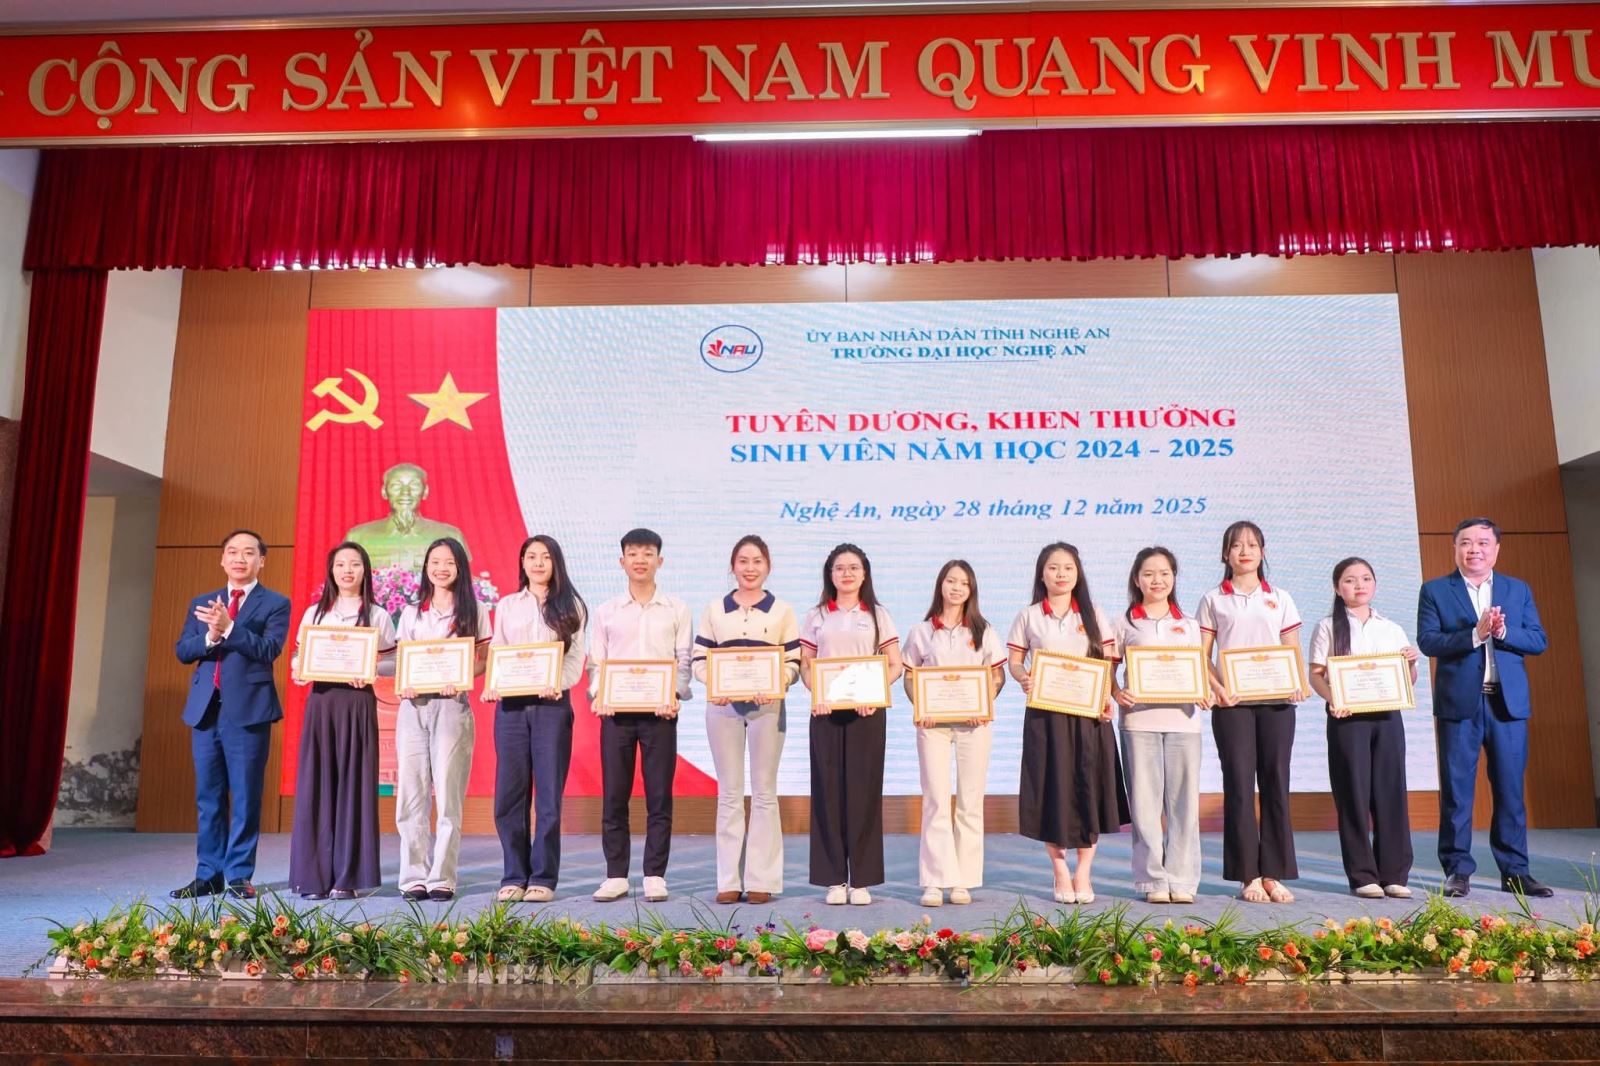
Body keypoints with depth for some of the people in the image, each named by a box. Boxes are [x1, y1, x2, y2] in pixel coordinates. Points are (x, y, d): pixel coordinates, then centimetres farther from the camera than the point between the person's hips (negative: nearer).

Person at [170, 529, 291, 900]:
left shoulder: (275, 604, 3)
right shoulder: (201, 604, 16)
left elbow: (269, 649, -11)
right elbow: (182, 651, 8)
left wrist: (229, 627, -21)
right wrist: (210, 636, -12)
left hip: (248, 710, -4)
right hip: (205, 709, 4)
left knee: (245, 796, -1)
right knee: (208, 796, 9)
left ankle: (240, 876, 7)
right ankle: (208, 874, 17)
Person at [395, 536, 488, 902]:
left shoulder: (474, 610, 8)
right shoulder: (411, 613, 17)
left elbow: (483, 660, 4)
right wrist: (402, 684, -7)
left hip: (453, 705, -3)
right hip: (413, 705, 3)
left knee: (447, 793, -5)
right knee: (410, 793, 0)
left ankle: (442, 878, -1)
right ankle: (414, 876, 6)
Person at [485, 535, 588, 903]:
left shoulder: (571, 606, 8)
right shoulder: (506, 606, 15)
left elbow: (576, 657, 1)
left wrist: (559, 685, -18)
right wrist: (491, 686, -8)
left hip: (552, 704, -2)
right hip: (511, 704, 2)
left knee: (549, 793, -1)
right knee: (509, 793, 2)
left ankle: (544, 878, 6)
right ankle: (514, 876, 11)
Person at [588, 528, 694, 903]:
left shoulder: (677, 610, 8)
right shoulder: (607, 612, 11)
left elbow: (683, 660, 4)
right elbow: (596, 661, 10)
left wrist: (674, 694, -12)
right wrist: (597, 695, -7)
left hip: (659, 710, -1)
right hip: (616, 709, 1)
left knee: (659, 796, 1)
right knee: (613, 795, 3)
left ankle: (655, 876, 9)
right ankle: (616, 876, 12)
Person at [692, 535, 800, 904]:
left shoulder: (782, 611, 8)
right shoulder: (714, 610, 11)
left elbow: (793, 662, 3)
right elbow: (699, 659, 7)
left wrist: (778, 684, -17)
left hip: (767, 705, -1)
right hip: (723, 706, 1)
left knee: (764, 791, 2)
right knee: (729, 793, 4)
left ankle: (761, 880, 8)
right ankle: (729, 880, 10)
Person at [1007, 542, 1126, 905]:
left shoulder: (1092, 614, 8)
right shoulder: (1029, 616, 5)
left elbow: (1108, 662, 5)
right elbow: (1014, 661, 4)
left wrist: (1107, 696, -11)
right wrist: (1022, 678, -17)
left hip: (1088, 712, 1)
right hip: (1044, 711, -1)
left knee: (1089, 787, 0)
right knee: (1052, 788, 0)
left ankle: (1083, 874, 12)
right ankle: (1061, 874, 12)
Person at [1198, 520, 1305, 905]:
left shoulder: (1280, 599, 13)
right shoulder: (1213, 600, 8)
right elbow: (1201, 654, 4)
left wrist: (1297, 683, -9)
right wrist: (1216, 686, -13)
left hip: (1276, 700, 2)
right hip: (1232, 701, -1)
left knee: (1276, 783, 2)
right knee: (1239, 784, -2)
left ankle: (1274, 874, 10)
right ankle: (1248, 876, 5)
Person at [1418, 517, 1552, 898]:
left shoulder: (1518, 590, 13)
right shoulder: (1435, 591, 4)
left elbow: (1538, 640, 5)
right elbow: (1427, 641, -7)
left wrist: (1503, 631, -13)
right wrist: (1475, 633, -18)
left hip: (1508, 702, 3)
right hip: (1459, 702, -2)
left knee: (1510, 789, 7)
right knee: (1456, 791, 1)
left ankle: (1514, 871, 16)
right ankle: (1458, 870, 8)